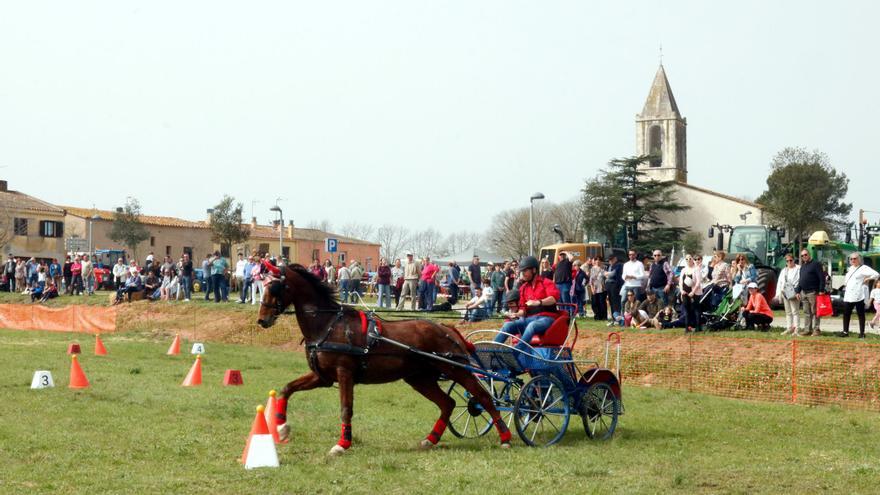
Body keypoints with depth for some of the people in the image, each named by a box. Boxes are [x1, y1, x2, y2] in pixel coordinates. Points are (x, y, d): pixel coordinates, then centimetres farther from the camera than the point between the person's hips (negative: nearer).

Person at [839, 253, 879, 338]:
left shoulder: (864, 268, -7)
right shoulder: (850, 268, 19)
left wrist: (867, 279, -11)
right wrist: (845, 285, 16)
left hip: (859, 295, -7)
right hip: (848, 295, 8)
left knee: (861, 314, -1)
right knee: (846, 313, 5)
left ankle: (862, 333, 3)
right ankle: (845, 332, 12)